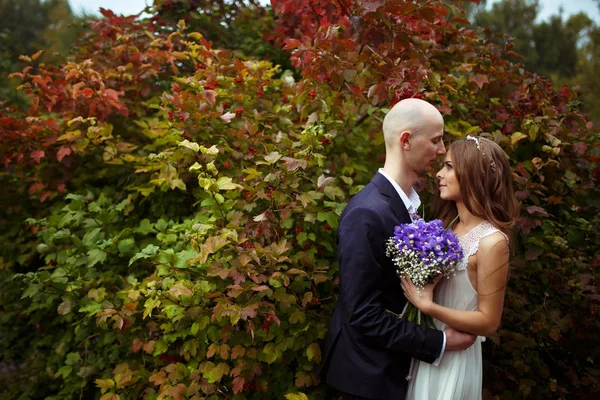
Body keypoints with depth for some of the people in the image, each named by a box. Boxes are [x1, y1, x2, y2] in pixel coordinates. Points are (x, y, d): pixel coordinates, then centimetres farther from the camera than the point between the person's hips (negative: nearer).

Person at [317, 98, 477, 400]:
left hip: (391, 362, 8)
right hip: (367, 371, -8)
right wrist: (439, 343, -19)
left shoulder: (407, 200, 1)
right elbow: (364, 315, -25)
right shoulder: (367, 214, -26)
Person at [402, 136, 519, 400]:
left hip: (455, 355, -7)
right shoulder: (449, 224, 1)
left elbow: (488, 322, -19)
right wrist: (417, 291, -5)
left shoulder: (492, 241, -22)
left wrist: (427, 305, -24)